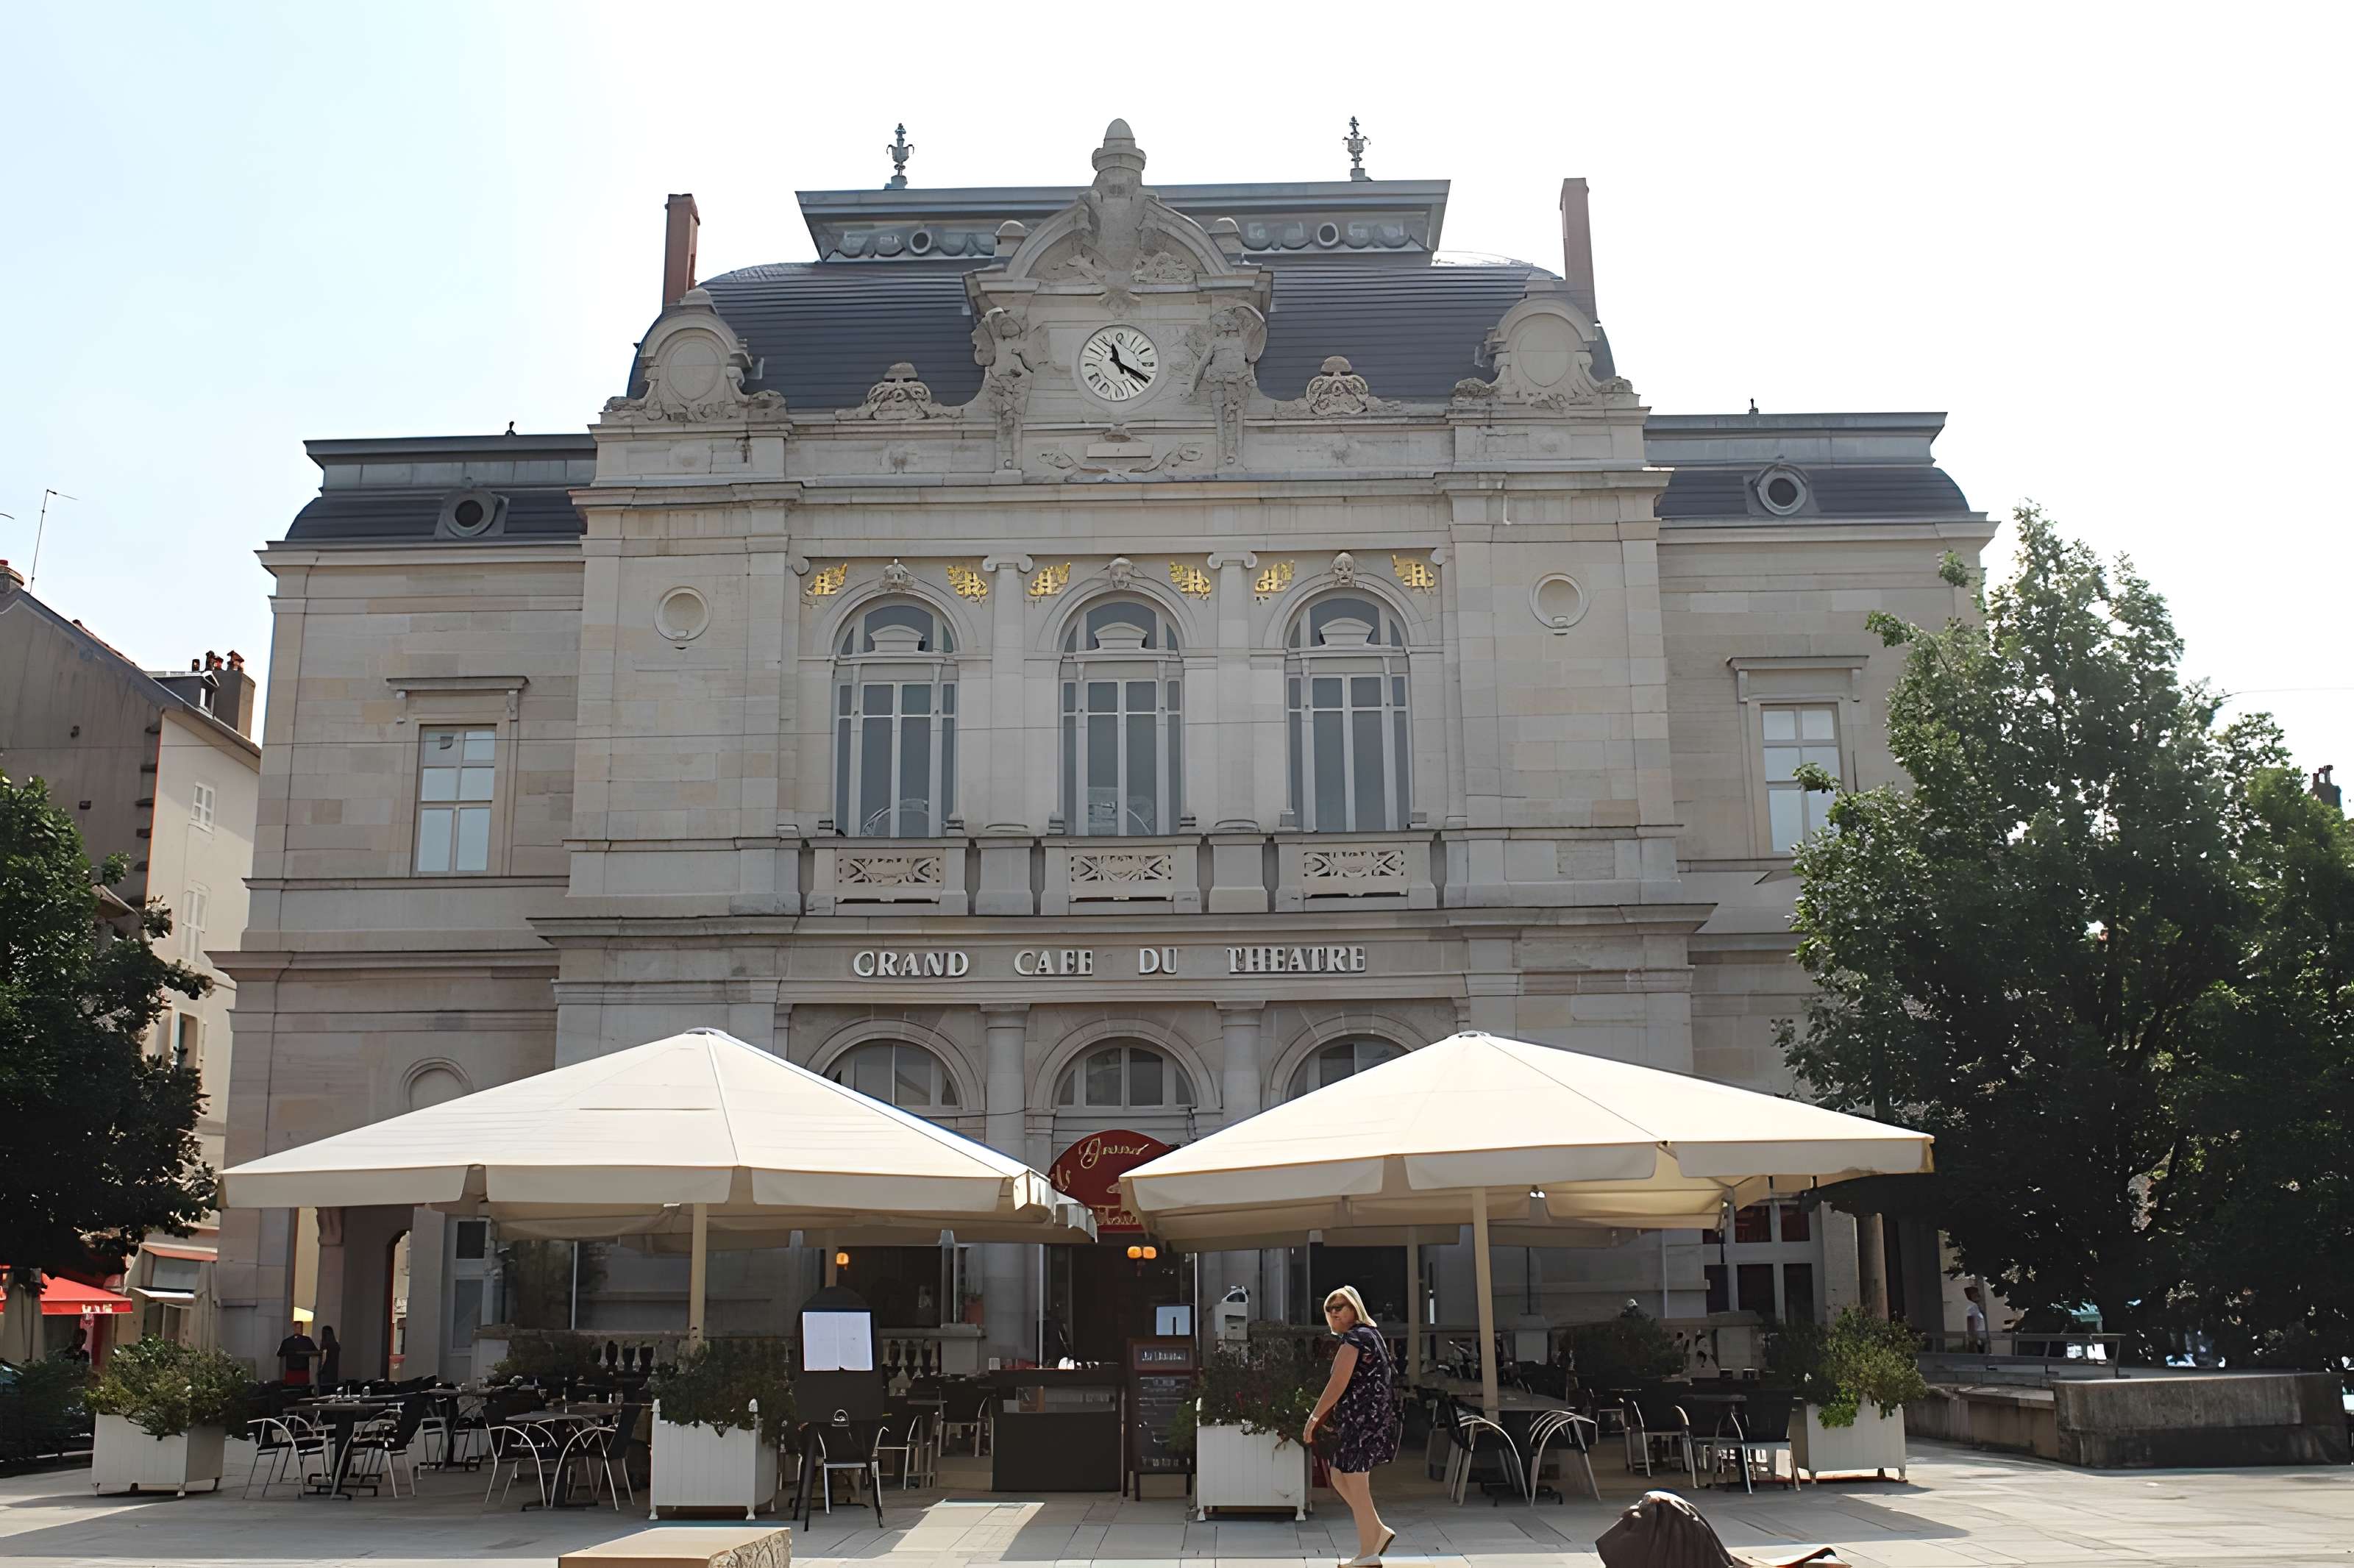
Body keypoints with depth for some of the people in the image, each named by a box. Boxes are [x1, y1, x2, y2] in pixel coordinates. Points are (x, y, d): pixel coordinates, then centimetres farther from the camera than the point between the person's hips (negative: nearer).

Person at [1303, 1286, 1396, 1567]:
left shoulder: (1354, 1338, -14)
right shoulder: (1370, 1334, 18)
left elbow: (1338, 1384, -19)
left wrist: (1315, 1417, -13)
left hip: (1359, 1419, -10)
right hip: (1371, 1417, 10)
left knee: (1355, 1484, -2)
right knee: (1338, 1477, 17)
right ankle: (1378, 1531, 20)